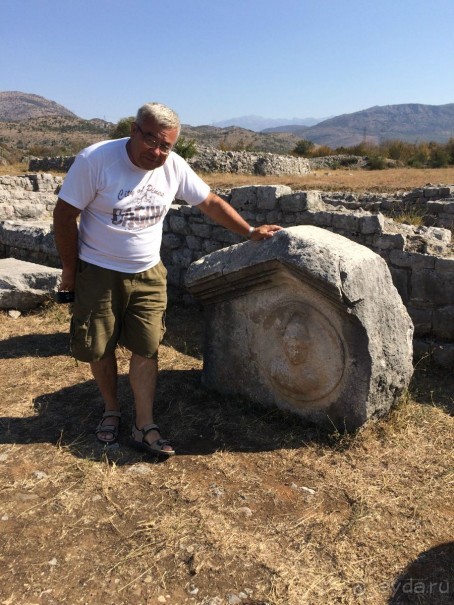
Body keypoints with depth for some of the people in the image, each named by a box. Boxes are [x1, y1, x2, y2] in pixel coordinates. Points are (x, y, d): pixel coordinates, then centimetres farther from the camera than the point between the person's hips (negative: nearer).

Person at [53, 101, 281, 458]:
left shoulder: (175, 167, -7)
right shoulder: (95, 160, -18)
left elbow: (210, 202, 4)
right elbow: (65, 216, -12)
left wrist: (250, 232, 2)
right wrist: (70, 270, -7)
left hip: (148, 273, 2)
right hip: (97, 272, -2)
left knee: (146, 348, 0)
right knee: (99, 348, 8)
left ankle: (144, 427, 10)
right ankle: (112, 410, 31)